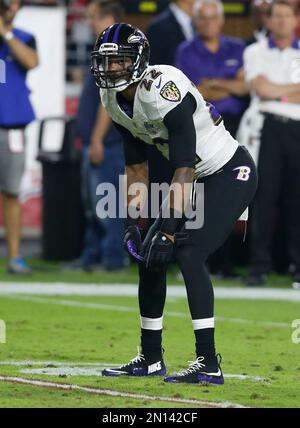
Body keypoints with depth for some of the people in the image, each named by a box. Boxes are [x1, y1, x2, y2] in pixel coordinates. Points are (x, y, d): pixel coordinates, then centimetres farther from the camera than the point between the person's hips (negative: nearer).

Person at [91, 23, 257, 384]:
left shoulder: (164, 92, -29)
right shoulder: (114, 101, -2)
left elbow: (184, 169, -28)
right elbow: (136, 167, 8)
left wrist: (168, 229, -30)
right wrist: (132, 222, 0)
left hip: (231, 173, -9)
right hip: (199, 178, 9)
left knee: (187, 253, -23)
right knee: (148, 256, 6)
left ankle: (209, 364, -22)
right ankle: (150, 359, 19)